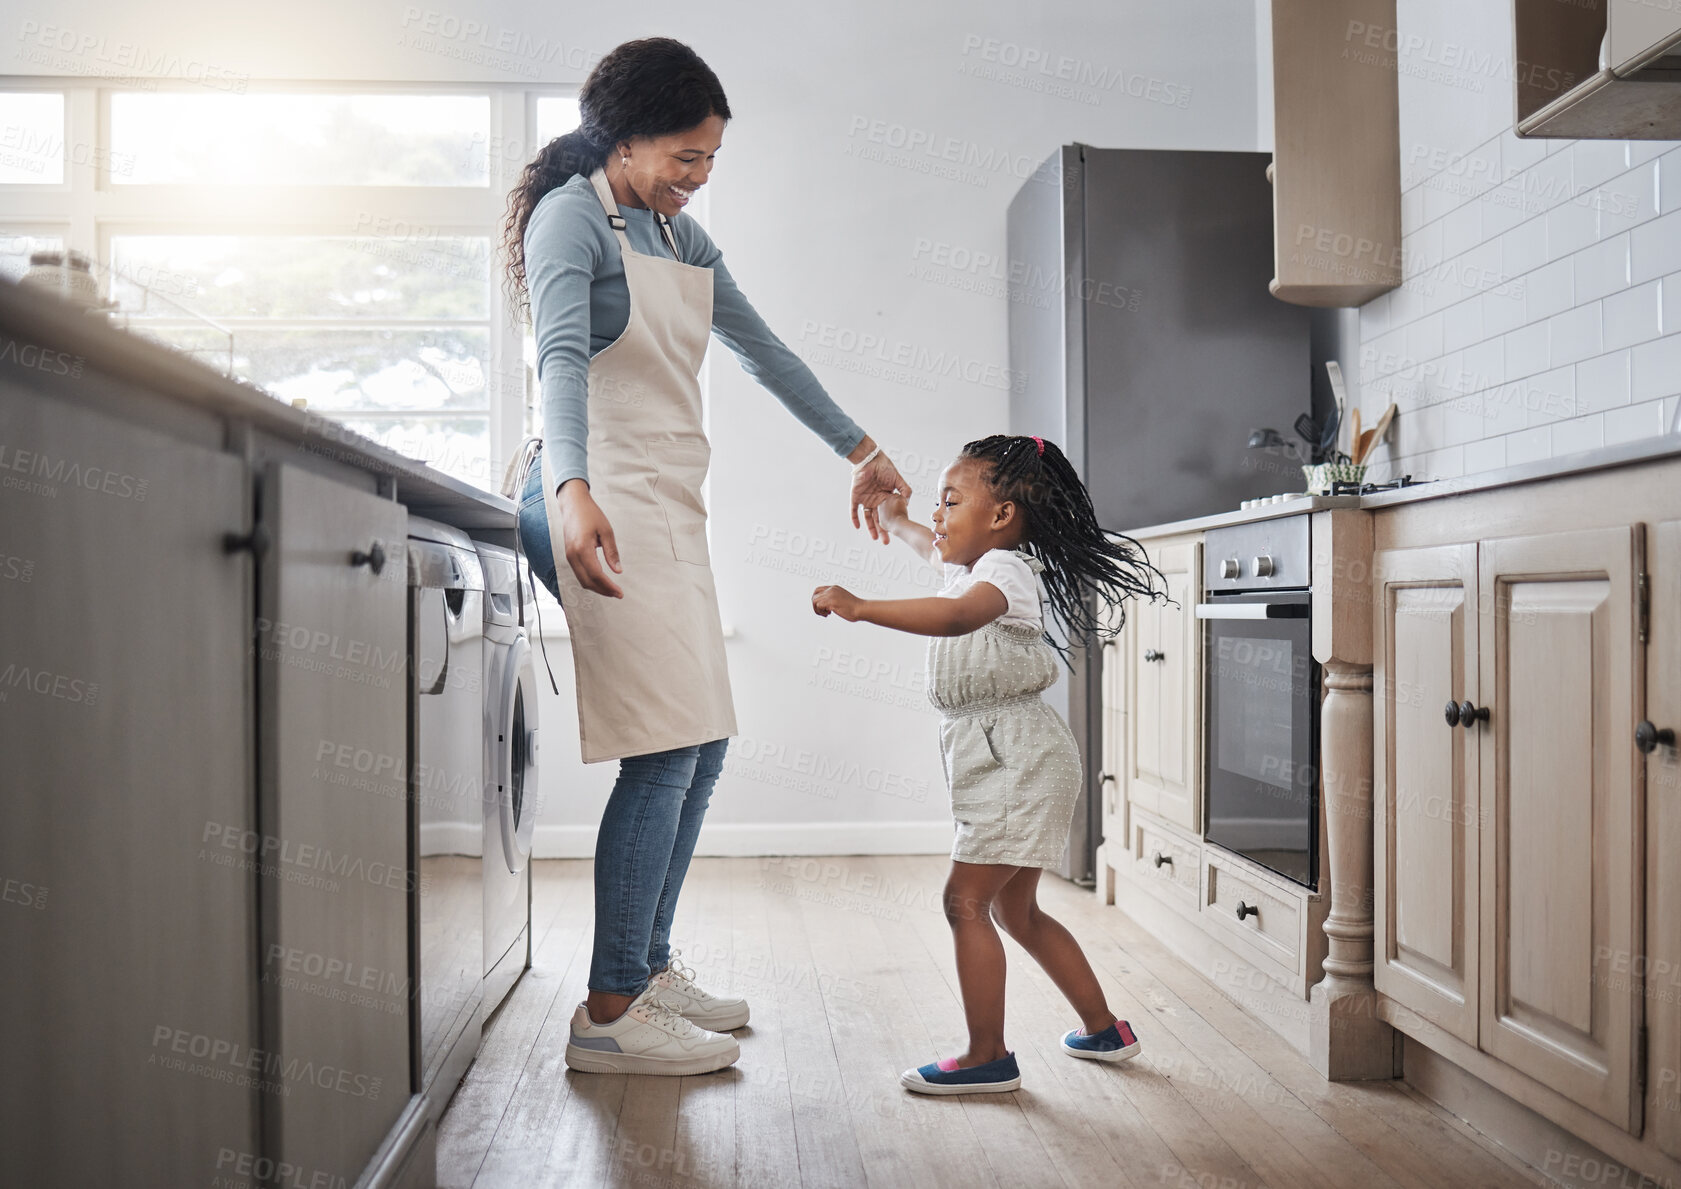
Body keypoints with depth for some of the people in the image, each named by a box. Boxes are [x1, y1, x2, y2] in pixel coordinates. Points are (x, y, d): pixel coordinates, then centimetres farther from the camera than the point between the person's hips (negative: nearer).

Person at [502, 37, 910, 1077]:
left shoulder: (678, 233, 20)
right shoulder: (571, 217, -6)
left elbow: (762, 349, 25)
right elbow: (562, 359, -22)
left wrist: (859, 449, 26)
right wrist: (573, 489, -39)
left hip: (671, 505, 9)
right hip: (606, 503, -9)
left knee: (702, 748, 9)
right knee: (665, 754, -13)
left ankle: (649, 966, 21)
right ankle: (610, 1013, -5)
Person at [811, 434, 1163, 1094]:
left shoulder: (1004, 569, -16)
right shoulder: (971, 566, 15)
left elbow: (957, 616, -39)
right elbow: (933, 547, 41)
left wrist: (859, 607, -46)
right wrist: (896, 522, 53)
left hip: (1016, 760, -11)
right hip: (1007, 763, 11)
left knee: (965, 899, -9)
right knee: (1015, 909, 17)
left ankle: (988, 1057, -3)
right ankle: (1102, 1028, 28)